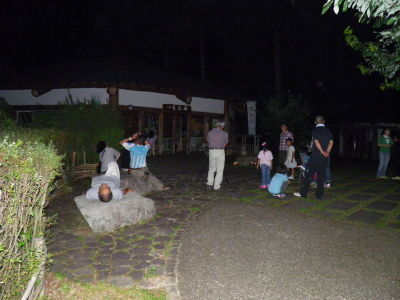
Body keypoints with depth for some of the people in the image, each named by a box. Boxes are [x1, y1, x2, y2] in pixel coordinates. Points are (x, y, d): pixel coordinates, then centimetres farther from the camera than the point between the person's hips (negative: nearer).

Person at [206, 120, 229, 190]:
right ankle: (216, 186, 5)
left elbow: (208, 141, 13)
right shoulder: (224, 133, -1)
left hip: (211, 151, 3)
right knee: (219, 170, 5)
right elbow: (225, 144, 8)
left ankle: (209, 184, 8)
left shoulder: (210, 132, 6)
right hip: (220, 151, -3)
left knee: (211, 169, 16)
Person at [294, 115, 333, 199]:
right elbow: (331, 142, -2)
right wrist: (327, 151, -11)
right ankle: (319, 195, 12)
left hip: (316, 156, -4)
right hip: (325, 158, 4)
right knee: (321, 175, 9)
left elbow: (316, 141, -15)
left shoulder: (315, 130, -4)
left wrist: (322, 152, -13)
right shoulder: (328, 131, 9)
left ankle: (303, 193, 6)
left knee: (308, 174, 3)